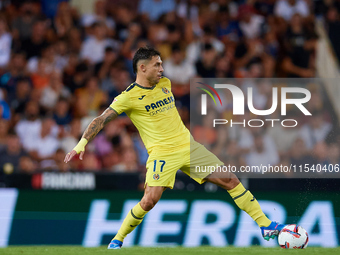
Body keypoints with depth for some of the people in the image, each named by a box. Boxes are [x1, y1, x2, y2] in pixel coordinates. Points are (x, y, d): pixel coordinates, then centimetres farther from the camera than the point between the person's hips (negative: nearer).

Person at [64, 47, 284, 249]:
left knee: (231, 180, -1)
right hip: (162, 153, -6)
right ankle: (118, 239, -1)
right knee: (150, 200, -23)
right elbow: (101, 120, -9)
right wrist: (82, 144, -18)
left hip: (189, 146, 6)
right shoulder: (129, 97, -8)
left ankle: (265, 225, 7)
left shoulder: (165, 84, 11)